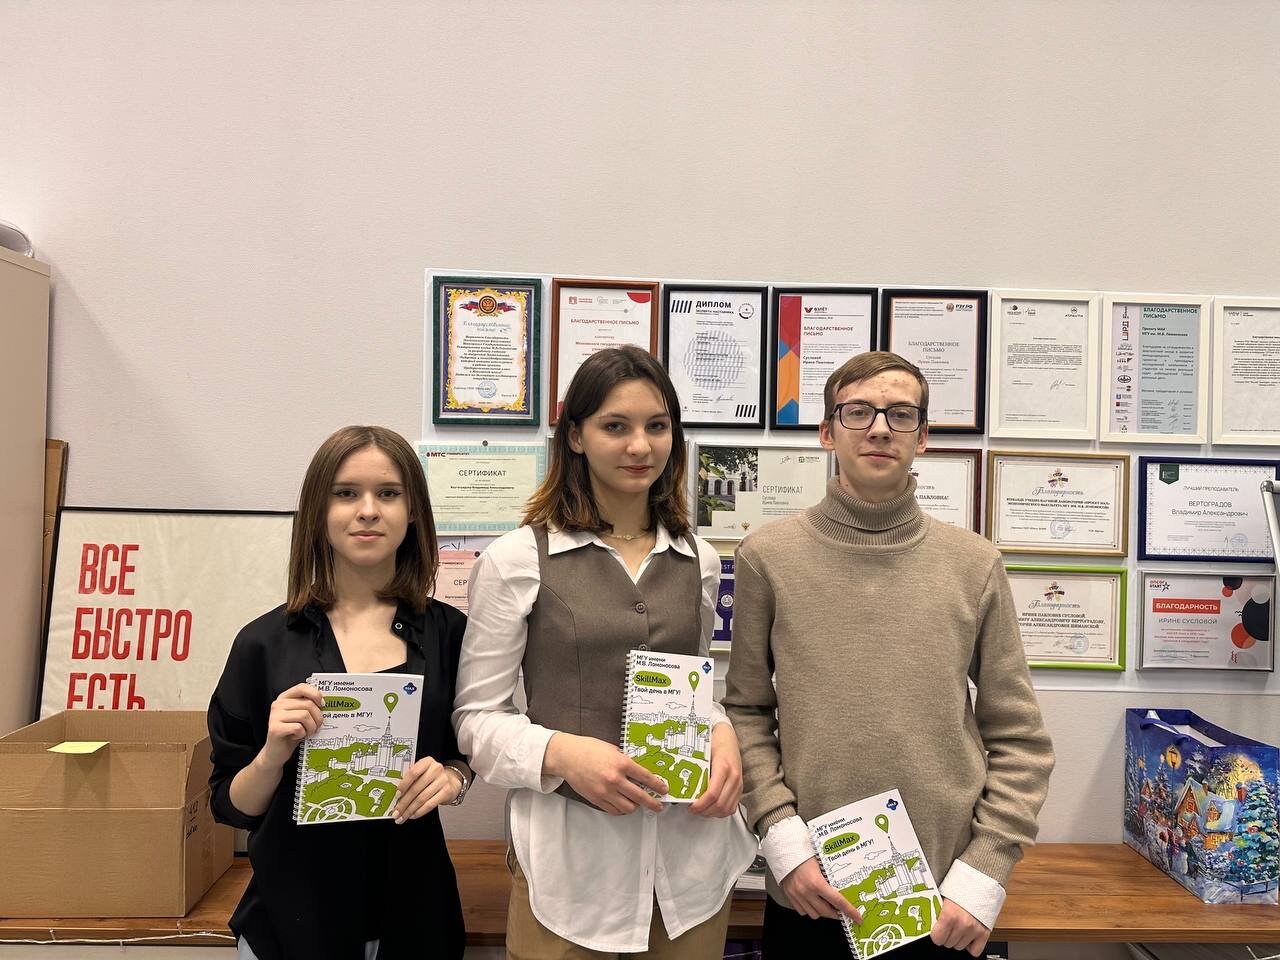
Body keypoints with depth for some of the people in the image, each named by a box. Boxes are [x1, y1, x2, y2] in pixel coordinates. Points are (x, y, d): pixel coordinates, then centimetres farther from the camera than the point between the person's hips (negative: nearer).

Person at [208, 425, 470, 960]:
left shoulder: (449, 633, -6)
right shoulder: (266, 643, -8)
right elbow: (232, 807, -2)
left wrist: (453, 776, -13)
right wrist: (272, 756, -22)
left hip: (412, 912, 1)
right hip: (294, 916, -1)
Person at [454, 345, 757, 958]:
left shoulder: (698, 562, 6)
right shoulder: (516, 560, -7)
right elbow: (476, 718, -5)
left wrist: (722, 735, -4)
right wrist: (563, 752, -22)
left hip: (692, 843, 4)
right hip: (569, 846, -4)